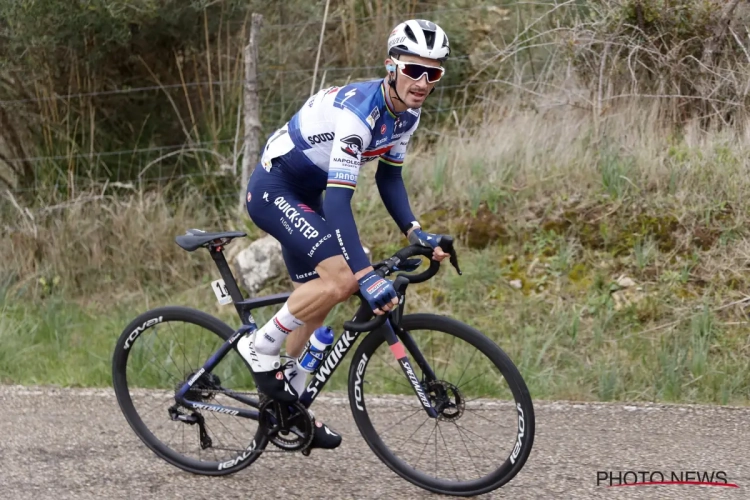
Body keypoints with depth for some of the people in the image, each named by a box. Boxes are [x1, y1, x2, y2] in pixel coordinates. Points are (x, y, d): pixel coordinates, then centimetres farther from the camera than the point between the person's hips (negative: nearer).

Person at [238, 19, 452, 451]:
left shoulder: (407, 113, -3)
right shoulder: (358, 111, -32)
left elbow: (389, 176, 10)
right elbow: (339, 199, -37)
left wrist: (415, 233, -7)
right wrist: (367, 277, -44)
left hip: (304, 196, 10)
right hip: (273, 190, -10)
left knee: (317, 300, 12)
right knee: (341, 278, -25)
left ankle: (291, 407, 26)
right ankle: (261, 347, -7)